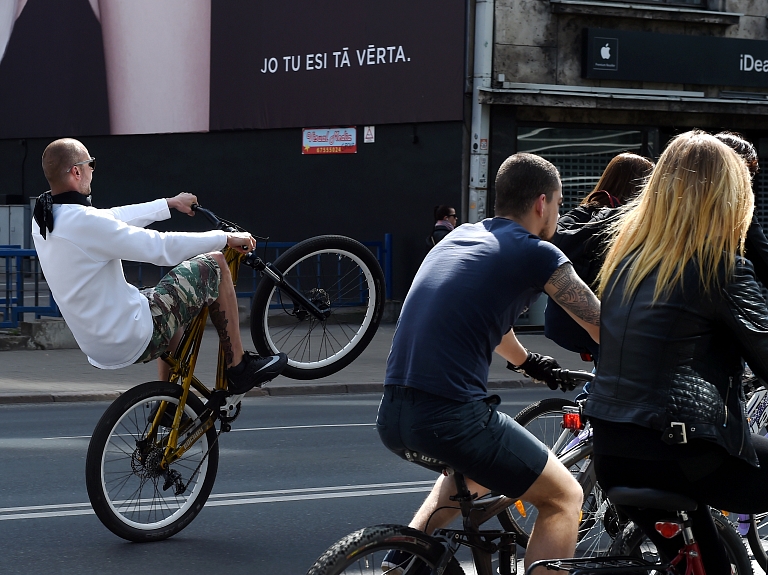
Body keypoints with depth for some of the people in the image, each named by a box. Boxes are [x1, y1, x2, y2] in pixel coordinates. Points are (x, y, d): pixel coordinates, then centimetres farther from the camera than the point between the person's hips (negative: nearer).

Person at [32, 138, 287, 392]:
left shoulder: (42, 221, 1)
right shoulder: (84, 223, -26)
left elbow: (113, 218, 15)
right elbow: (161, 247, -22)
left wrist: (169, 204, 24)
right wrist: (226, 238, -11)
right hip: (133, 341, -9)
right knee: (214, 265, 3)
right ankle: (239, 367, 12)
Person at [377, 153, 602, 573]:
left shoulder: (460, 237, 20)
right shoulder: (538, 255, -1)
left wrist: (530, 363, 54)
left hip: (391, 416, 8)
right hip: (452, 419, -8)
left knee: (478, 466, 37)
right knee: (564, 498, 10)